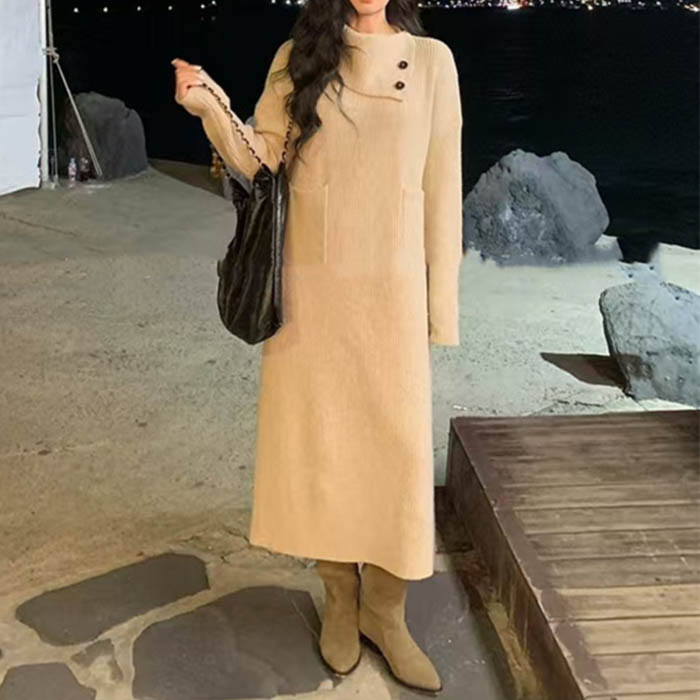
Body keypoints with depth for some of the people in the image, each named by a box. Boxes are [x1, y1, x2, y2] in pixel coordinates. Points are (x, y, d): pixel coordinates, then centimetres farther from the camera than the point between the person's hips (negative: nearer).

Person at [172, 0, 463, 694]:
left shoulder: (431, 60, 2)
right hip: (310, 288, 1)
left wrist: (440, 302, 1)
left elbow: (440, 187, 2)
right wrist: (210, 105, -18)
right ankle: (340, 599, 27)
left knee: (397, 448, 2)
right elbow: (260, 161, 0)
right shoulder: (299, 58, 5)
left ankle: (385, 613, 21)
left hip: (389, 289, 0)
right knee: (320, 442, 7)